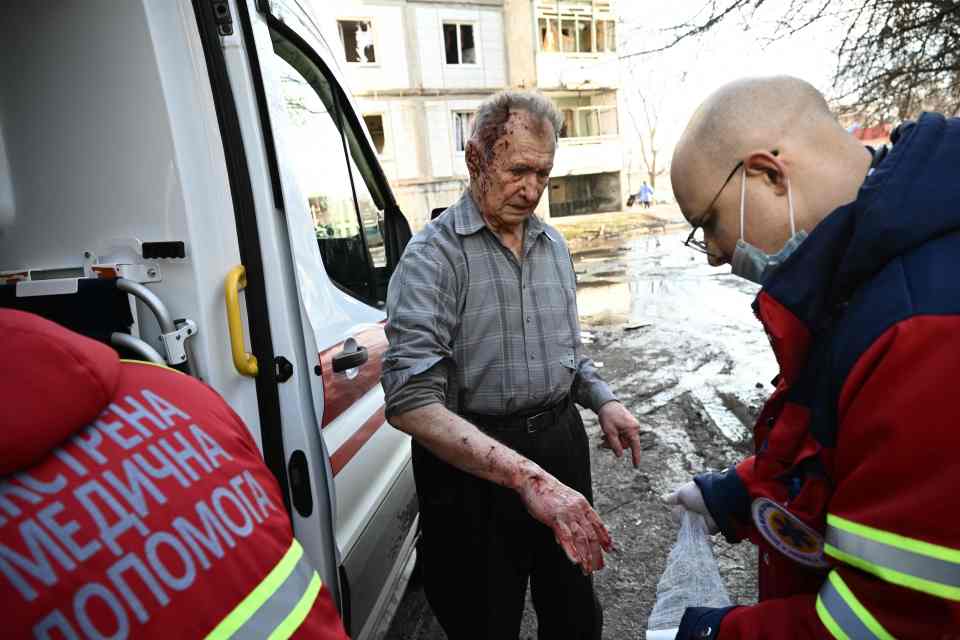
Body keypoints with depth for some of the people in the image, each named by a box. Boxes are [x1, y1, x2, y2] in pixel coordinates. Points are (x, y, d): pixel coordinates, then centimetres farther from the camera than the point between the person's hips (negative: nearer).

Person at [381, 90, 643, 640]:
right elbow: (412, 402, -27)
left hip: (562, 442, 6)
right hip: (474, 464, -5)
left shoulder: (554, 244, 7)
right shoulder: (435, 255, -17)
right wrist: (527, 475, -35)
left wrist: (603, 400, 1)